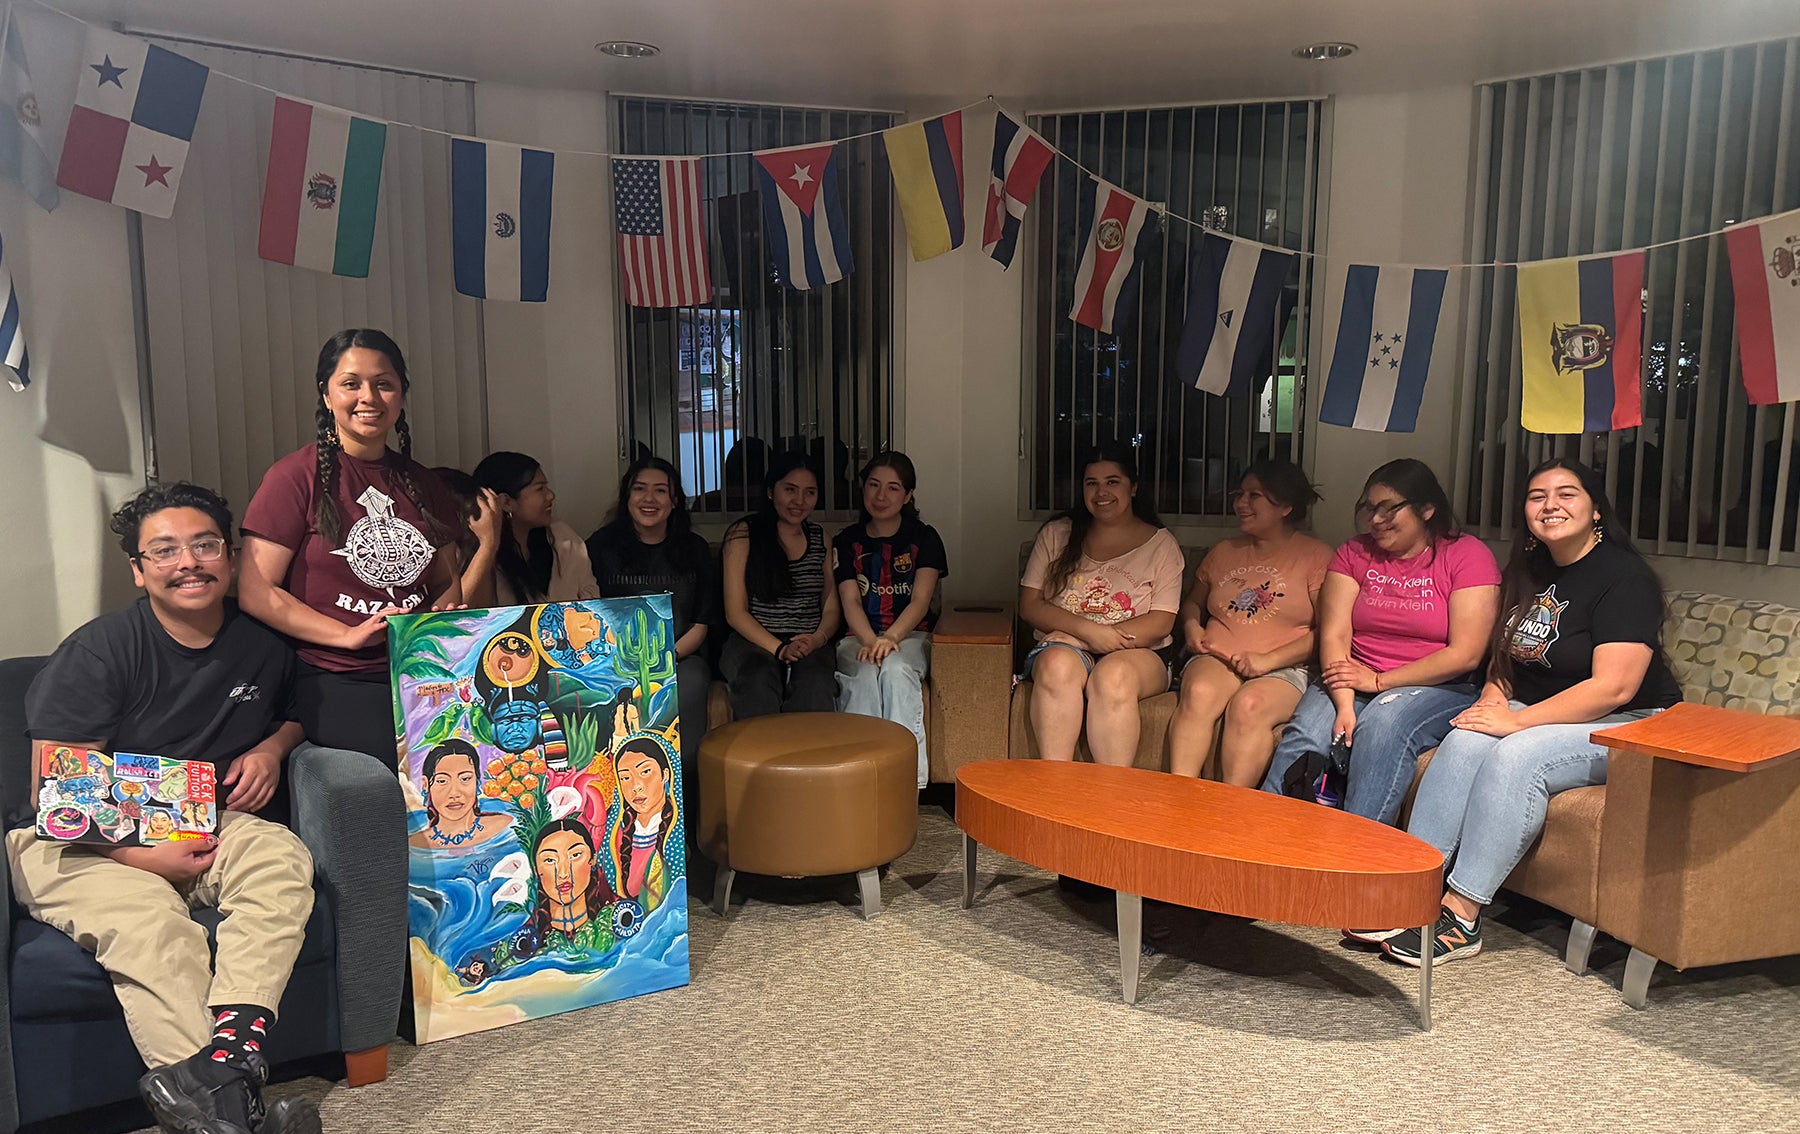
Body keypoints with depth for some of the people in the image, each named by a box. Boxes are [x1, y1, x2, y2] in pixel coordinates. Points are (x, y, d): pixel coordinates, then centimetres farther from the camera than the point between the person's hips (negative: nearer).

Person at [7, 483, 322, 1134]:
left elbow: (292, 713, 29)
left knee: (283, 858, -29)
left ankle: (220, 1063, -44)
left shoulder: (263, 647, 7)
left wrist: (272, 747, 4)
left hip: (209, 828, 4)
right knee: (150, 921, -34)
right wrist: (144, 855, -20)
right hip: (88, 844, -3)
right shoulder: (97, 652, -7)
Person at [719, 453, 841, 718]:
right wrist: (779, 649, -13)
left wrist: (818, 639, -8)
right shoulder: (743, 534, 4)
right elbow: (735, 612, -1)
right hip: (752, 642, -2)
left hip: (809, 646, 2)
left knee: (816, 686, -32)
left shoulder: (821, 538, 17)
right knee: (758, 681, -36)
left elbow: (831, 608, 15)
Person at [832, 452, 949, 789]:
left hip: (911, 636, -1)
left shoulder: (924, 537, 6)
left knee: (896, 670, -35)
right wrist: (871, 642, -24)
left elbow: (920, 601, -7)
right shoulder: (847, 541, 10)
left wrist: (890, 638, -27)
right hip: (859, 639, 1)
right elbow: (851, 603, -2)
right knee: (866, 675, -34)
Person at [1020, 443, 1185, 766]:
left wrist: (1081, 638, -12)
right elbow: (1029, 606, 5)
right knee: (1058, 662, -35)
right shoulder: (1056, 534, 15)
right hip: (1064, 645, 1)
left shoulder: (1161, 544, 10)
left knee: (1113, 675, -36)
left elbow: (1161, 623, -1)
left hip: (1139, 655, -1)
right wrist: (1086, 630, -14)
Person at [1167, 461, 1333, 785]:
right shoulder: (1224, 552, 23)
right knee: (1199, 692, -32)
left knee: (1248, 705, -36)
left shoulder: (1316, 556, 6)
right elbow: (1193, 602, 36)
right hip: (1216, 658, 4)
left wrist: (1268, 659, -14)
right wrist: (1191, 626, 11)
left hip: (1285, 669, -3)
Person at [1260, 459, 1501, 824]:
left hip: (1436, 687, -3)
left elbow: (1465, 655, -8)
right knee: (1305, 734, -26)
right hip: (1353, 683, 3)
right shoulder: (1354, 554, 11)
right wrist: (1344, 705, -18)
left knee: (1383, 721, -34)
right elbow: (1334, 636, -1)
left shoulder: (1468, 555, 1)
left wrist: (1379, 681, -12)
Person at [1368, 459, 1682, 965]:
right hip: (1540, 716, 7)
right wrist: (1493, 699, -3)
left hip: (1630, 728, -6)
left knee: (1517, 756, -32)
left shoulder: (1624, 576, -14)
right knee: (1465, 740, -23)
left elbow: (1613, 687, -22)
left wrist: (1518, 721, -24)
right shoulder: (1528, 571, 10)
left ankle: (1461, 918, -29)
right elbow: (1505, 657, 19)